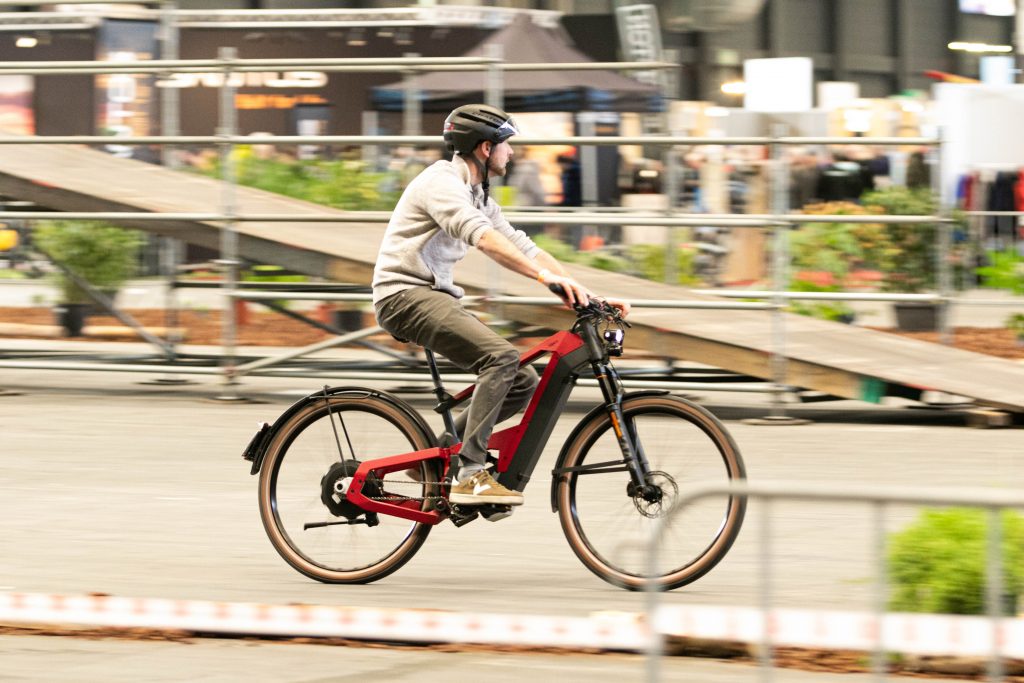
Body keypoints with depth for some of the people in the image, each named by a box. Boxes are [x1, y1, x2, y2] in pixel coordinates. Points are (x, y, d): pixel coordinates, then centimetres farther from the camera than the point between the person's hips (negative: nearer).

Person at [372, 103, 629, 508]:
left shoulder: (477, 196, 17)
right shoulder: (442, 182, -14)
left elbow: (522, 246, 14)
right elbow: (482, 237, -31)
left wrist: (590, 296, 5)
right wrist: (544, 275, -42)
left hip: (437, 297, 10)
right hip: (405, 295, -10)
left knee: (524, 383, 1)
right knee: (502, 356, -29)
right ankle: (470, 475, -29)